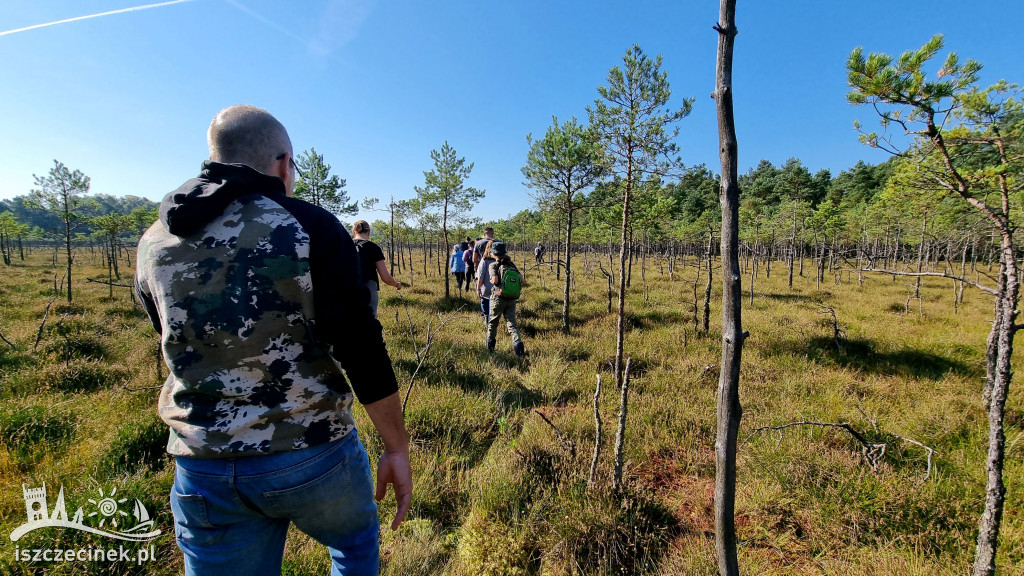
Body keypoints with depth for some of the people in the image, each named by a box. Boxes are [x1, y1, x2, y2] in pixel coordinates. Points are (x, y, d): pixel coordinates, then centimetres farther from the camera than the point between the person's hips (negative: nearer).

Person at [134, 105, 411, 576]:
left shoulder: (153, 245, 1)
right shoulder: (311, 227, -14)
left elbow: (181, 348, 15)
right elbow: (362, 352, -18)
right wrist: (397, 449, -8)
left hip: (202, 469, 4)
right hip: (313, 454, -3)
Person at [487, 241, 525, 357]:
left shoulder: (493, 265, -7)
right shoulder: (512, 264, 8)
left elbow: (495, 280, -21)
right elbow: (521, 280, 4)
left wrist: (492, 281, -1)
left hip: (499, 298, -3)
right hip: (512, 299, 3)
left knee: (492, 321, 15)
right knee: (511, 322, 5)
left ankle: (490, 345, 28)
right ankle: (518, 342, -16)